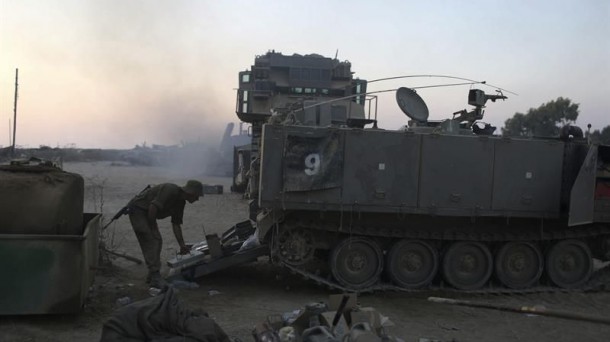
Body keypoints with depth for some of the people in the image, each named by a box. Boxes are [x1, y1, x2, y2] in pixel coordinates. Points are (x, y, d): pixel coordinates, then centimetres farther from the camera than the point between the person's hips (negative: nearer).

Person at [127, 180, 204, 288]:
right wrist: (153, 227, -19)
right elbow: (153, 207, -31)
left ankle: (152, 276, 18)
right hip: (137, 209, -10)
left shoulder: (180, 202, 5)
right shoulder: (170, 190, -25)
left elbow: (176, 224, 11)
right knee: (151, 242, -13)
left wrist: (182, 245, 11)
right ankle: (155, 277, -13)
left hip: (147, 213, 10)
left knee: (157, 241, 10)